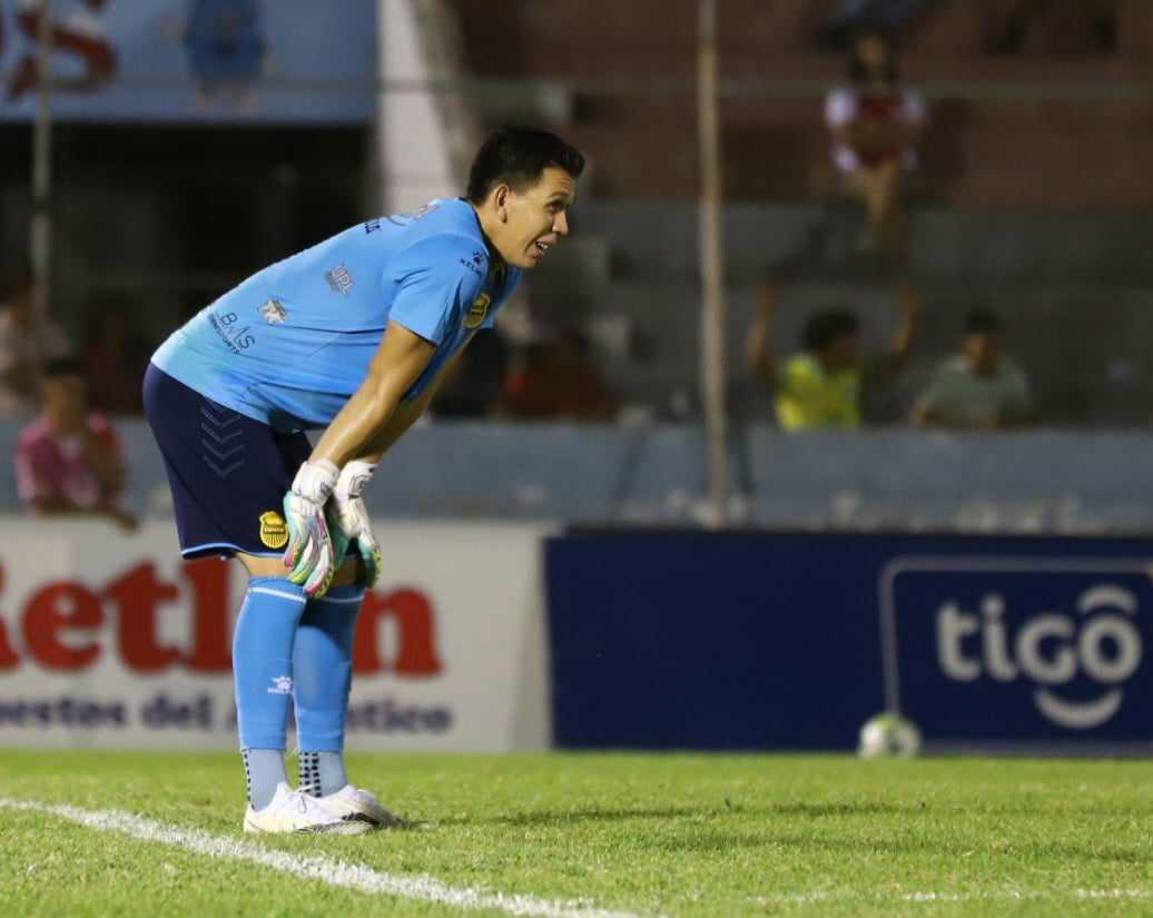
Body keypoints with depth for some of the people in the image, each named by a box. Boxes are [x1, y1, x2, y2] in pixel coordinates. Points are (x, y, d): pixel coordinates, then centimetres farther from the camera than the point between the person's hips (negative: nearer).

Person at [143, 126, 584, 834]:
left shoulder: (491, 270, 10)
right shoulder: (451, 262, -23)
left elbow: (414, 395, 10)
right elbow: (382, 388, -22)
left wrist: (350, 481, 1)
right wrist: (311, 485, -21)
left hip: (267, 412, 11)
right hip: (211, 388, -11)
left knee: (341, 575, 8)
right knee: (281, 571, -18)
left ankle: (326, 784, 12)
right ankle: (268, 798, -20)